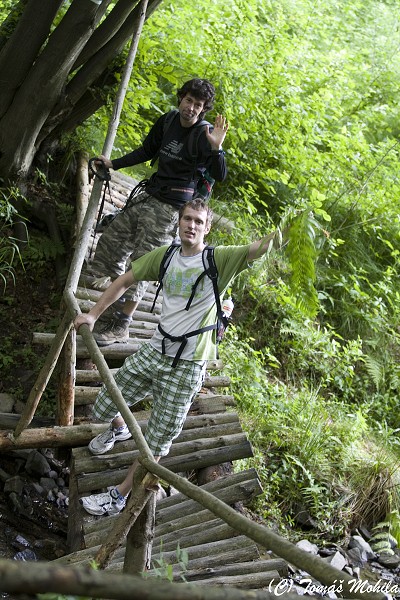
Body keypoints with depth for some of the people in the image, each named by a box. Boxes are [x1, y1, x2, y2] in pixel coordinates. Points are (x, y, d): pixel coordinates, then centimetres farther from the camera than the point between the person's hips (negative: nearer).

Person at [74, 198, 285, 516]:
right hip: (154, 351, 5)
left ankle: (120, 496, 24)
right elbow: (124, 281, 12)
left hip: (187, 367, -4)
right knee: (106, 405, 17)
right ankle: (118, 429, 54)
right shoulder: (165, 255, 2)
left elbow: (261, 247, -26)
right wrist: (93, 314, 10)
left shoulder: (220, 259, -11)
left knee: (157, 441, 3)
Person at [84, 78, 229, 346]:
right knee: (111, 241, 14)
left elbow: (220, 176, -19)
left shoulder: (204, 135, -12)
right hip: (149, 195, 8)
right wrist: (114, 164, 24)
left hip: (170, 207, -8)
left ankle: (121, 326, -1)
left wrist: (216, 148, -35)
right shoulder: (167, 121, 6)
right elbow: (146, 152, 22)